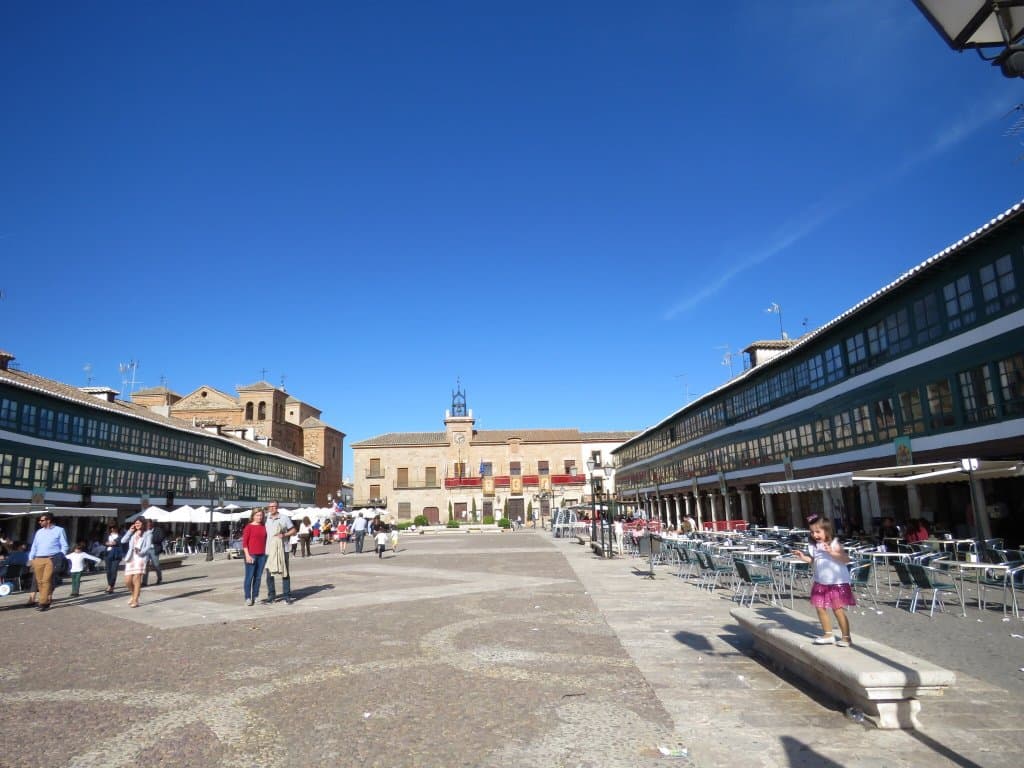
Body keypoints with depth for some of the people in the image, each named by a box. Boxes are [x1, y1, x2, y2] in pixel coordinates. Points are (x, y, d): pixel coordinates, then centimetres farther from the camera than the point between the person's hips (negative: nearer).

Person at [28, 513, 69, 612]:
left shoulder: (59, 530, 6)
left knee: (47, 581, -12)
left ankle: (43, 603, -11)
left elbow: (64, 546, 4)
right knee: (40, 581, 2)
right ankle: (46, 601, 14)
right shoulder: (39, 532, 20)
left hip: (52, 559, -5)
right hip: (38, 560, 5)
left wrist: (60, 558, -6)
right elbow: (34, 546, 20)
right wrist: (31, 559, 9)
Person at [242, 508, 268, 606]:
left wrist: (267, 553, 12)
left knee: (258, 577, 8)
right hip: (251, 555, -5)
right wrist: (247, 555, -13)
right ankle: (248, 598, 5)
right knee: (249, 577, -2)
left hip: (262, 555, 5)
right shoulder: (248, 527, -3)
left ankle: (255, 597, 15)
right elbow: (244, 542, -6)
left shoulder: (264, 527, 10)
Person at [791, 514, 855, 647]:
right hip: (820, 583, 7)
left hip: (837, 583, -7)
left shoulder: (834, 544, -15)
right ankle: (828, 634, 26)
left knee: (838, 610, -2)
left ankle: (846, 637, 13)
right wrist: (803, 557, 3)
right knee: (820, 608, 11)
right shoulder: (813, 546, 3)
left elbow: (846, 559, -25)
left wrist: (832, 552, -35)